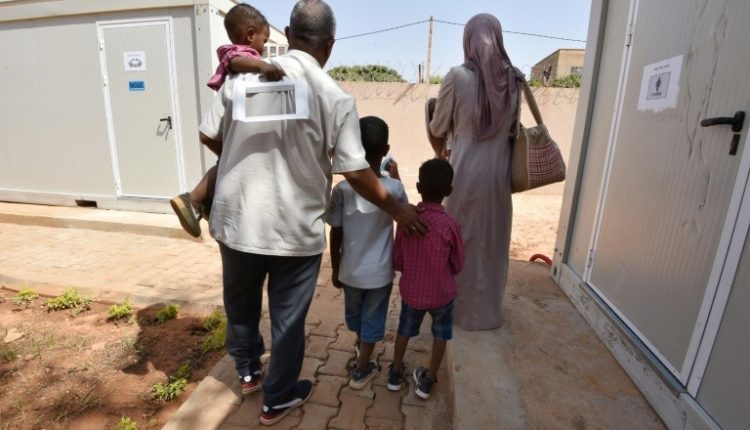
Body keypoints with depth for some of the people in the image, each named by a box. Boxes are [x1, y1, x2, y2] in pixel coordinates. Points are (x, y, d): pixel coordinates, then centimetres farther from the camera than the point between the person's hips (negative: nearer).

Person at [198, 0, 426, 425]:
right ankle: (279, 398, 38)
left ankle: (247, 369, 51)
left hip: (236, 219, 4)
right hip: (295, 230, -3)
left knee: (241, 300, 27)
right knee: (288, 317, 16)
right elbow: (355, 172, -13)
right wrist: (398, 209, 2)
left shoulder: (243, 77, -1)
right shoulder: (335, 98, -11)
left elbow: (209, 136, 7)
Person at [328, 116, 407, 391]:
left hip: (350, 270, 2)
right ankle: (361, 372, 32)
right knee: (372, 320, 18)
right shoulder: (394, 188, -18)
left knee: (354, 314, 28)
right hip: (380, 272, -2)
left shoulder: (341, 190, -15)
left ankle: (361, 343, 57)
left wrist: (335, 269, 6)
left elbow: (335, 236, -9)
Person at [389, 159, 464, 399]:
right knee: (441, 335, 23)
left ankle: (396, 373, 41)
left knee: (405, 330, 25)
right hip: (441, 294, -2)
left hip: (411, 291, 2)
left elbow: (397, 262, -6)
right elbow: (457, 267, -8)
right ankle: (428, 380, 33)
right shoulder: (451, 225, -20)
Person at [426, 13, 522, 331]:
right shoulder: (514, 80, 4)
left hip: (465, 174, -4)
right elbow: (511, 128, 11)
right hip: (499, 174, 4)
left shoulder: (458, 76, -8)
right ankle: (487, 309, 33)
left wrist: (440, 152, 21)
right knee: (492, 242, 16)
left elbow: (437, 129, 0)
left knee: (460, 242, 11)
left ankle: (460, 308, 26)